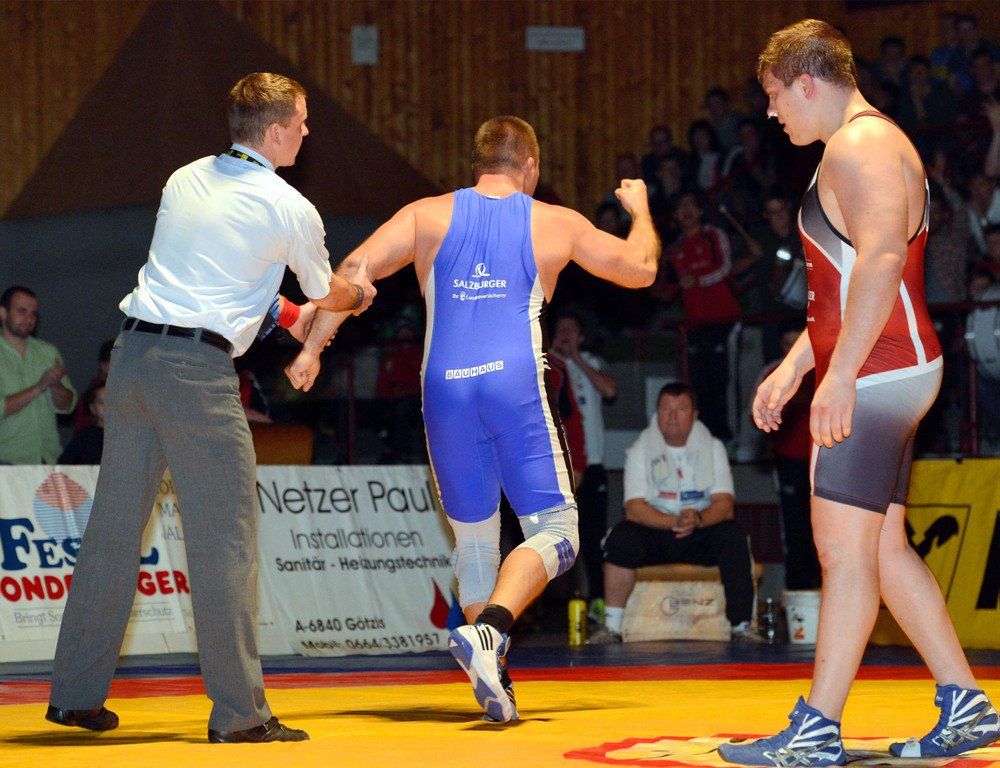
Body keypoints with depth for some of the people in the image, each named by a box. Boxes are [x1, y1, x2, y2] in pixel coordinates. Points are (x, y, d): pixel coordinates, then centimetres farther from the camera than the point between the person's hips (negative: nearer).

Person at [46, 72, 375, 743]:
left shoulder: (184, 180, 15)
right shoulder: (290, 210, -2)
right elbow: (326, 293, 16)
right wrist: (359, 294, 41)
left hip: (133, 353, 7)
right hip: (196, 370, -7)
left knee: (114, 525, 13)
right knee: (226, 536, -2)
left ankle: (76, 694, 19)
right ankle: (239, 710, -1)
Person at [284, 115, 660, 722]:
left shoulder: (428, 215, 14)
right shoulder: (555, 223, 14)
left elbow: (356, 270, 3)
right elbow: (640, 269, 24)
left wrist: (311, 348, 9)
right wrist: (640, 210, 44)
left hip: (445, 389, 3)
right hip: (515, 386, -3)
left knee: (474, 538, 15)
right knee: (555, 531, 0)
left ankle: (494, 679, 13)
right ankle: (490, 628, -26)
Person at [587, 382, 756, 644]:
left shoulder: (712, 447, 4)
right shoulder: (641, 450, 0)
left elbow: (724, 504, -6)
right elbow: (634, 508, -11)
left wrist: (698, 519, -29)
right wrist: (675, 522, -28)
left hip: (700, 537, 1)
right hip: (653, 538, -1)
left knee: (732, 535, -29)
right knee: (621, 537, -31)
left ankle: (742, 625, -22)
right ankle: (612, 627, -26)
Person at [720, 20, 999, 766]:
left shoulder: (860, 146, -13)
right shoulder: (868, 145, 21)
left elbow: (881, 261, -27)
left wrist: (840, 374, -31)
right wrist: (793, 367, 24)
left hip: (877, 374, -11)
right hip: (878, 377, 11)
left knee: (845, 548, -9)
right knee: (883, 548, 12)